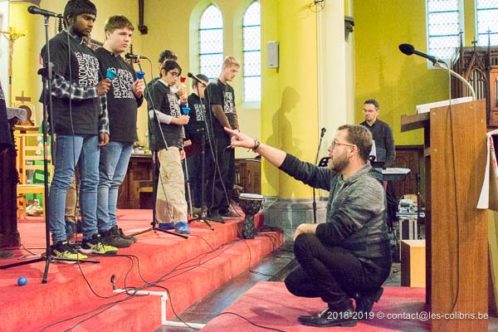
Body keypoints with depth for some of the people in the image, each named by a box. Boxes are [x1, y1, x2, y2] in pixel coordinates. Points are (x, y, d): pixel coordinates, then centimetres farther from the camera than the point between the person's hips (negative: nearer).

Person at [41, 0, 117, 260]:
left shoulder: (90, 52, 22)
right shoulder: (58, 44, -1)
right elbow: (55, 84, -14)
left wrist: (103, 126, 13)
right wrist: (92, 90, -15)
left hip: (91, 128, 8)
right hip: (70, 126, -8)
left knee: (91, 182, 8)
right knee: (62, 181, -5)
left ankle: (90, 238, 15)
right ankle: (59, 242, -1)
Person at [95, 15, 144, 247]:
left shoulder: (127, 65, 22)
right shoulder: (97, 58, -4)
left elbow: (135, 102, 27)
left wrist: (139, 93, 4)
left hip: (128, 133, 8)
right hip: (109, 132, -8)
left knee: (115, 182, 11)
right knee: (104, 180, -4)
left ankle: (112, 226, 17)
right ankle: (105, 230, -1)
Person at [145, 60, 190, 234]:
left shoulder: (172, 92, 23)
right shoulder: (157, 88, -2)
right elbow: (154, 113, -14)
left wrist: (180, 145, 19)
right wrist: (176, 120, -13)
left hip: (173, 140, 9)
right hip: (164, 140, -9)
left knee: (166, 180, 8)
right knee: (176, 178, -16)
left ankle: (164, 220, 11)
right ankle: (180, 220, -17)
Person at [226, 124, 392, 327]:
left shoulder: (367, 188, -26)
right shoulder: (337, 177, 1)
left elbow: (334, 232, -31)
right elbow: (299, 169, -1)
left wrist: (306, 229, -10)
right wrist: (255, 145, -4)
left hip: (367, 269, -9)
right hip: (350, 259, 9)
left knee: (304, 244, -25)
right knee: (295, 282, 16)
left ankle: (342, 310, -10)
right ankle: (362, 295, 14)